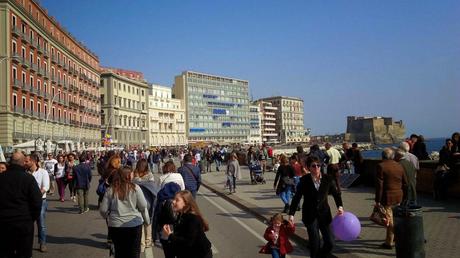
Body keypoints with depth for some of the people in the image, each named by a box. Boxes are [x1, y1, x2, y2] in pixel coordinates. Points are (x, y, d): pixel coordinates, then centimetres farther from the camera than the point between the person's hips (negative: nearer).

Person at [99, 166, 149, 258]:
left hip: (115, 225, 2)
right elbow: (143, 207, -8)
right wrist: (147, 220, 7)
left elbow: (103, 210, -2)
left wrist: (108, 218, 19)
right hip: (134, 224, -2)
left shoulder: (110, 190, -3)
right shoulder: (135, 188, -8)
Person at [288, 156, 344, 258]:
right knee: (315, 244, -4)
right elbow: (296, 198, -4)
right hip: (310, 215, -2)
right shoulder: (304, 180, -9)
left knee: (330, 243, 3)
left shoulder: (328, 179, -4)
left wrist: (340, 206, -6)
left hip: (324, 214, 2)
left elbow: (336, 193, 10)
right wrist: (291, 214, -8)